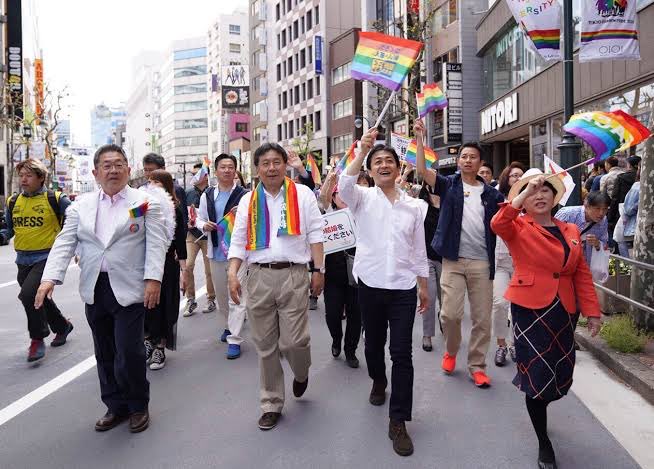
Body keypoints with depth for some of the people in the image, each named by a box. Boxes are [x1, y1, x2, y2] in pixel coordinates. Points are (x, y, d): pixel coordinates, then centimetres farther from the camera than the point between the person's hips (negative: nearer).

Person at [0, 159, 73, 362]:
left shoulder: (55, 199, -7)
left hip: (47, 257, -6)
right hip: (23, 260, 6)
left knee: (28, 293, -24)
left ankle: (37, 338, -6)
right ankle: (62, 326, 43)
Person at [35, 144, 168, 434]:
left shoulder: (145, 202, 0)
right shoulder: (82, 205, 10)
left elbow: (156, 243, -6)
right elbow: (65, 243, 4)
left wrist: (153, 279, -16)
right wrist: (50, 278, -8)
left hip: (129, 290, -4)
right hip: (94, 291, 4)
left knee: (128, 353, -5)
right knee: (105, 355, 12)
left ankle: (138, 407, 18)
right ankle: (116, 407, 29)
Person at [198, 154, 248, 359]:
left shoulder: (245, 195, -6)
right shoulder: (207, 195, 8)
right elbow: (199, 218, 16)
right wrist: (204, 225, -6)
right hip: (216, 252, 5)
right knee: (221, 295, 18)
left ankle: (234, 340, -1)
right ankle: (227, 327, 38)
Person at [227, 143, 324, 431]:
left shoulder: (302, 194, 6)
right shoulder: (248, 201, 12)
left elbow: (315, 234, 4)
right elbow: (239, 240, 9)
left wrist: (319, 270, -1)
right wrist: (233, 274, -3)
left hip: (293, 276, -2)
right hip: (258, 277, 3)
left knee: (293, 341, -7)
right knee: (265, 345, 8)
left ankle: (301, 373, 30)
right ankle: (272, 404, 23)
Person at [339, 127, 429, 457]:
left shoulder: (414, 206, 7)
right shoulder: (363, 198, 1)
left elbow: (419, 249, 11)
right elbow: (344, 185, -23)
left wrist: (424, 287, 12)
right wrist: (362, 150, -31)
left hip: (403, 287, 0)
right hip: (370, 284, 0)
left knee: (401, 353, -3)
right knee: (374, 343, 17)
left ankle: (398, 422, 4)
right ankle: (378, 381, 48)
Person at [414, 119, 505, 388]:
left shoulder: (491, 194, 9)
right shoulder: (448, 185, 5)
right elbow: (422, 170, -7)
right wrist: (420, 139, -12)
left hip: (482, 262, 2)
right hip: (453, 260, -1)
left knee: (482, 318, 4)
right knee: (450, 313, -6)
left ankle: (477, 366, 18)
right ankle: (451, 351, 23)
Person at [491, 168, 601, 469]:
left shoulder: (571, 230, 9)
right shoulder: (518, 228, -5)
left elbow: (582, 274, 10)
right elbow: (497, 224, -29)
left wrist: (592, 311, 6)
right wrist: (523, 192, -28)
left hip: (564, 311, 5)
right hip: (530, 309, -5)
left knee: (560, 373, 15)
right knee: (538, 374, 1)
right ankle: (544, 443, 18)